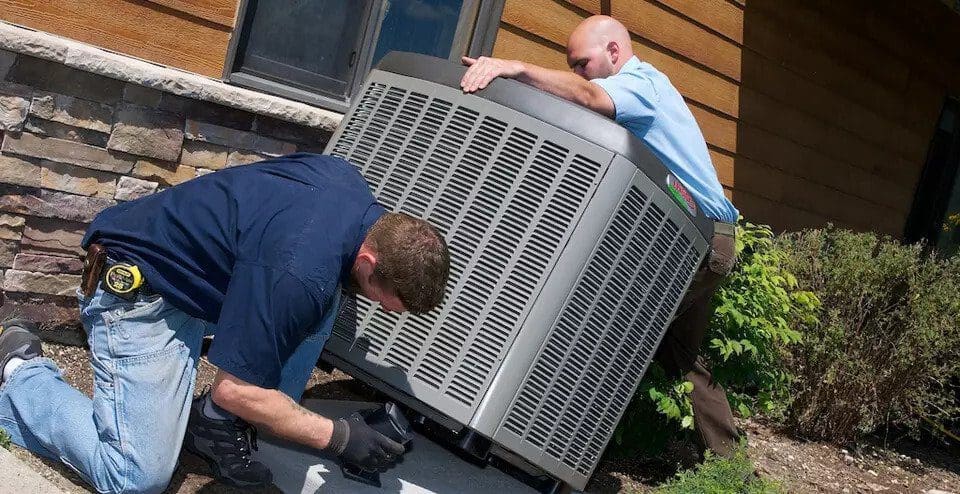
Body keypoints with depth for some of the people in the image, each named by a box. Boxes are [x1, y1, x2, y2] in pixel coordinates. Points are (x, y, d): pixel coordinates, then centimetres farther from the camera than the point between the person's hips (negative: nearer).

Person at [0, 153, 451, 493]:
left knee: (322, 303, -5)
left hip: (193, 272, 9)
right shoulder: (298, 275, -35)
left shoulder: (347, 176, -10)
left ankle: (217, 422, 5)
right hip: (135, 288, -9)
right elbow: (236, 389, -26)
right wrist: (337, 437, -16)